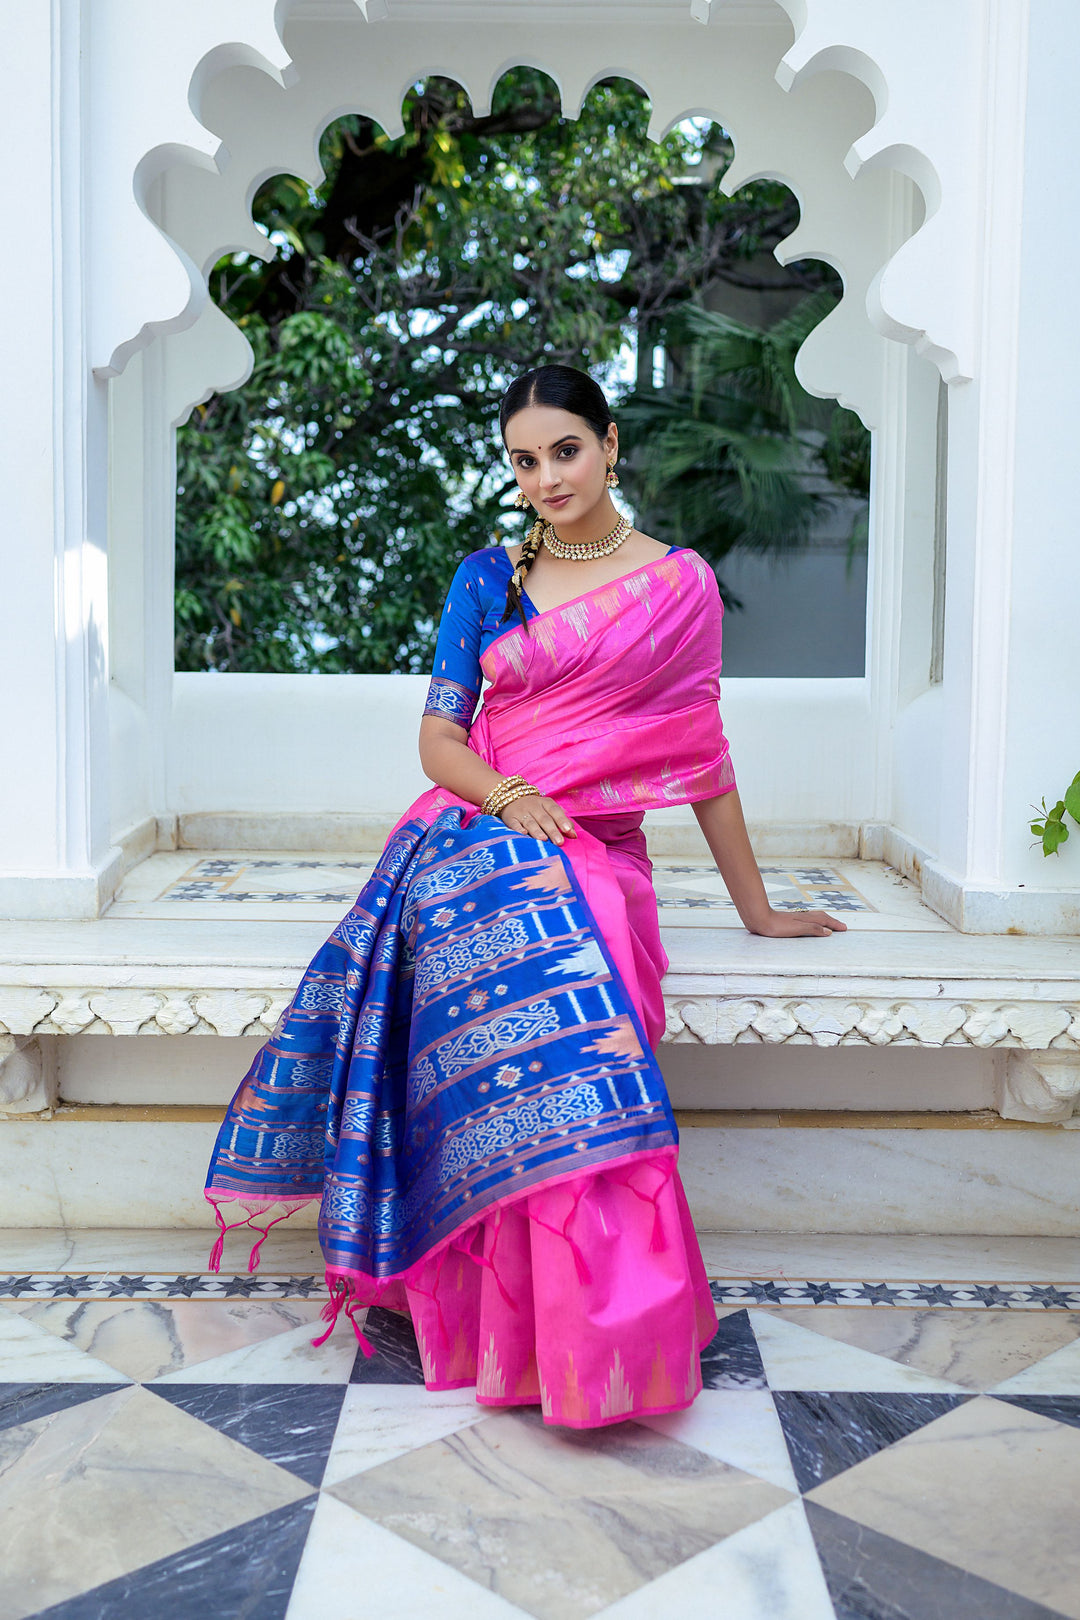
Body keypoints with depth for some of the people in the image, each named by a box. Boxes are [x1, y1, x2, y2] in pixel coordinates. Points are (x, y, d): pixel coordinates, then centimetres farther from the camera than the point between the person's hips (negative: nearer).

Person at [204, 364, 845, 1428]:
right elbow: (438, 735, 8)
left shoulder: (680, 585, 11)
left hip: (597, 851, 0)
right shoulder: (487, 579, 14)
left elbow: (702, 755, 14)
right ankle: (590, 1334, -28)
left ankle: (572, 1335, -27)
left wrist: (756, 908, 15)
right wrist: (510, 797, -14)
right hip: (474, 831, 1)